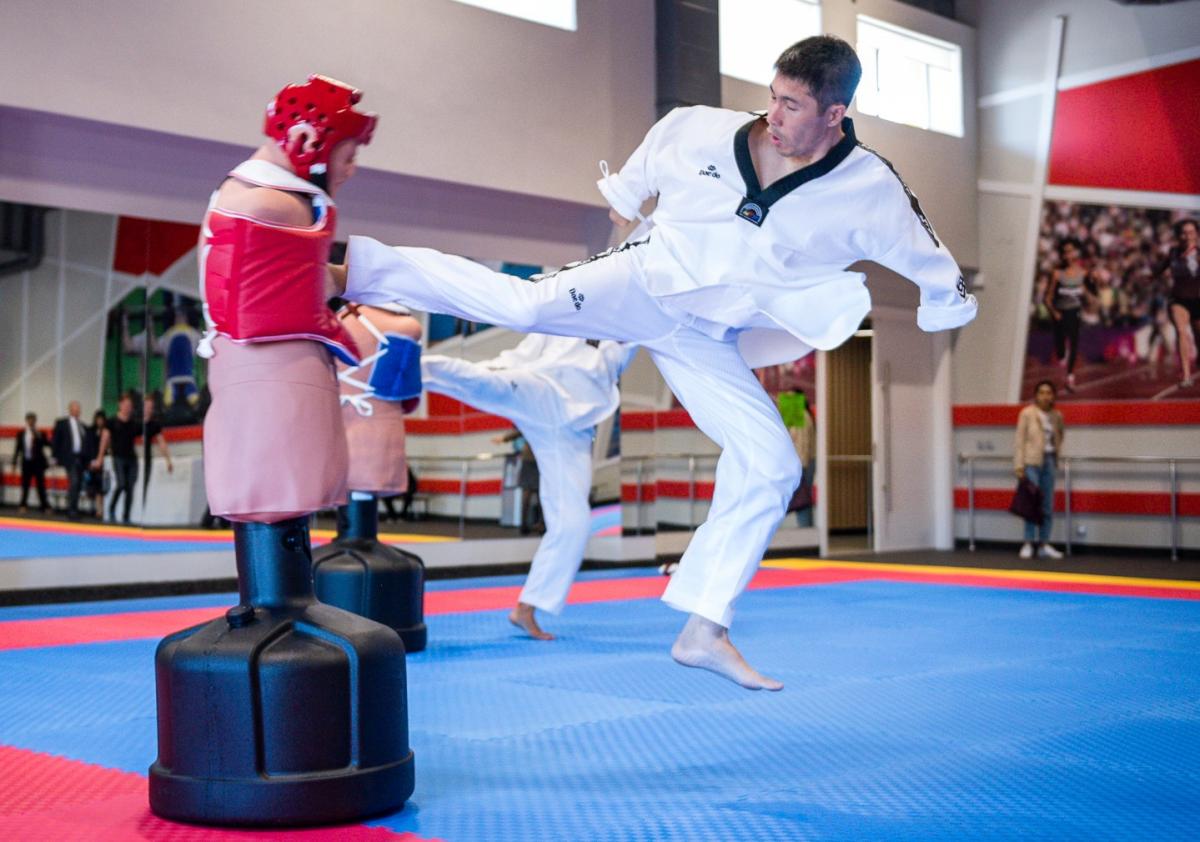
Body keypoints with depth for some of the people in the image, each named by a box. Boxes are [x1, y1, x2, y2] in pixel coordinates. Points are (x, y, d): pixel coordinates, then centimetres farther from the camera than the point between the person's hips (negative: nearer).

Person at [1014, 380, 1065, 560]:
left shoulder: (1057, 415, 9)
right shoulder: (1027, 413, -4)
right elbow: (1020, 440, -7)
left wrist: (1057, 453, 9)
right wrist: (1019, 465, -12)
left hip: (1049, 461, 5)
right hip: (1032, 462, -5)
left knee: (1048, 505, 5)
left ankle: (1044, 545, 11)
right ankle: (1028, 544, -4)